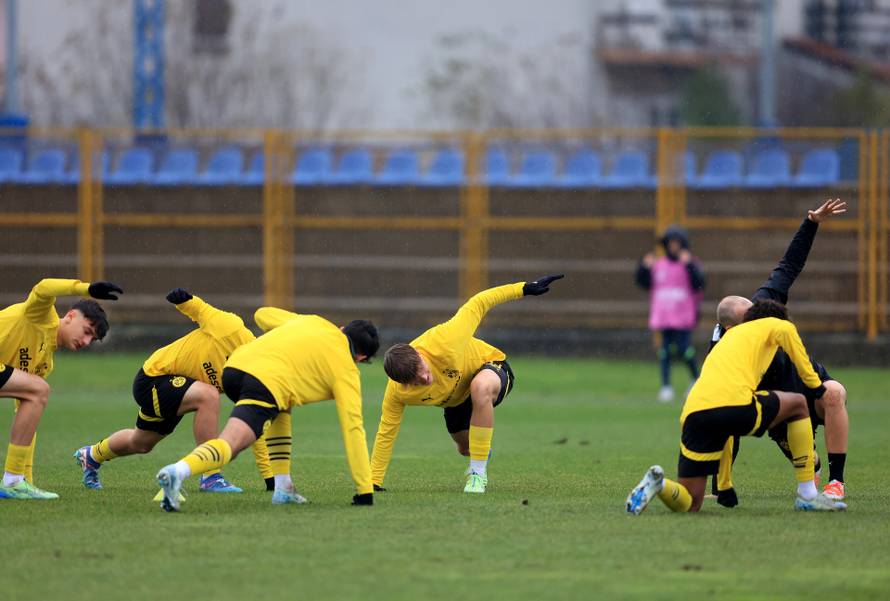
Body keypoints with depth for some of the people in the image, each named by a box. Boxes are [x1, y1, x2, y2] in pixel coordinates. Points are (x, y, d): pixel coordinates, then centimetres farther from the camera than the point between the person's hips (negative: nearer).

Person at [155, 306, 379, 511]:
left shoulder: (314, 322, 29)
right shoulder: (346, 370, 13)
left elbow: (262, 315, 41)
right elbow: (353, 428, 9)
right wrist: (365, 491, 12)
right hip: (266, 383, -8)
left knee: (280, 412, 34)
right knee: (228, 445, -20)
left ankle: (283, 488, 25)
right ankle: (178, 471, -49)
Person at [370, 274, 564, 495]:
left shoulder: (442, 343, -42)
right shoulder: (396, 392, -31)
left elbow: (477, 305, -30)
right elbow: (386, 431, -17)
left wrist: (525, 289, -29)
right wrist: (374, 482, -16)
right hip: (456, 400, 5)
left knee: (479, 387, -40)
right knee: (466, 449, 20)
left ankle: (478, 474, -29)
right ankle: (480, 456, 64)